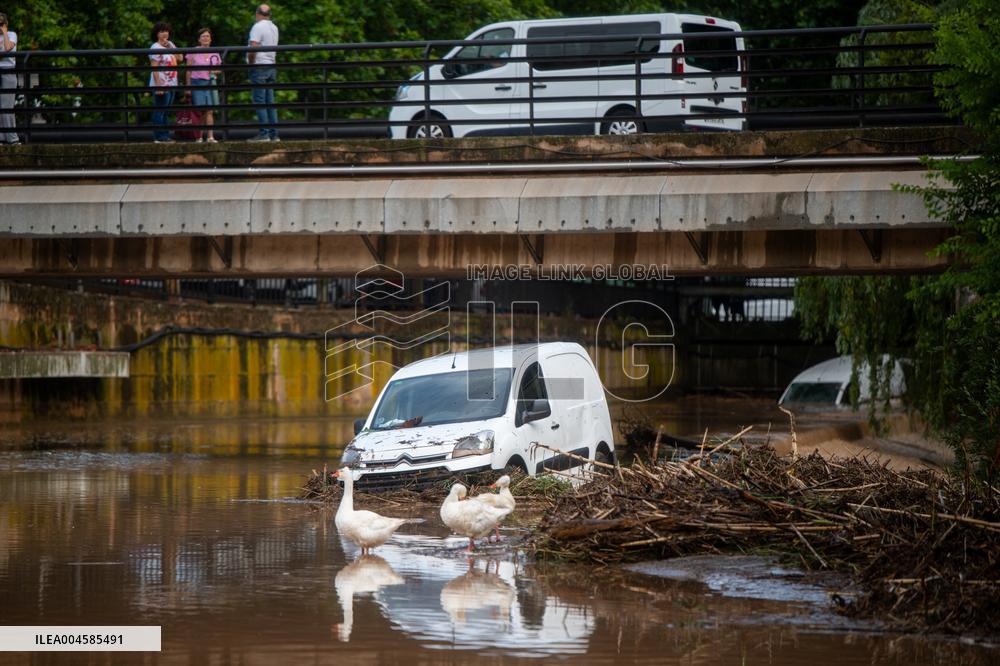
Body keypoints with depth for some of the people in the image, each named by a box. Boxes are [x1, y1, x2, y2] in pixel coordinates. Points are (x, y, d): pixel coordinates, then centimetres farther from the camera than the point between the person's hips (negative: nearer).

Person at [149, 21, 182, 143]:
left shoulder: (170, 45, 15)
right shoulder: (155, 48, -11)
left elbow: (180, 58, 10)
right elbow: (154, 68, -17)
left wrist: (170, 47, -1)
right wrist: (158, 86, -22)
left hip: (171, 85, 8)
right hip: (161, 86, -8)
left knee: (165, 112, 12)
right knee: (159, 111, -5)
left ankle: (165, 135, 16)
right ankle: (159, 136, -4)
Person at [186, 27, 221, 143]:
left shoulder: (214, 54, 9)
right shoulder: (193, 53, 0)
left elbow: (219, 69, 18)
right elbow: (189, 71, 1)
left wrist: (214, 71, -5)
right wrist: (188, 86, -4)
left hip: (210, 82, 2)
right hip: (197, 83, -2)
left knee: (209, 111, -3)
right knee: (199, 111, -4)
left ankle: (210, 136, -5)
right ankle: (199, 137, 1)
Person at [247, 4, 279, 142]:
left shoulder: (258, 27, -10)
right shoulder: (274, 28, 14)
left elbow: (253, 48, -20)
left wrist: (251, 63, -8)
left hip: (259, 67, -8)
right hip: (271, 66, 8)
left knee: (259, 101, -7)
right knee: (270, 102, 9)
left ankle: (264, 134, -12)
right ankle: (274, 134, 7)